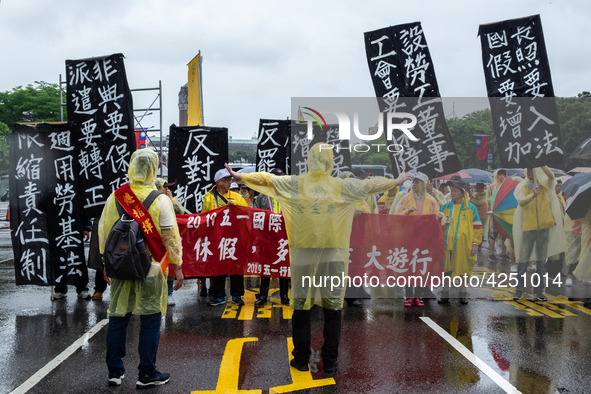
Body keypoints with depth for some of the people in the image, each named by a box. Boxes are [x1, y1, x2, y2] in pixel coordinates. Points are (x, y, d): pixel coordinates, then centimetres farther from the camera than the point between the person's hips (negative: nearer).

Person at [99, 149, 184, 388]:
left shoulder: (115, 197, 2)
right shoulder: (160, 200, -10)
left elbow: (103, 231, 9)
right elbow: (170, 236, -9)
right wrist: (177, 266, 0)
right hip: (150, 270, -4)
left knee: (117, 319, 12)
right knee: (150, 321, 6)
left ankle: (114, 372, 20)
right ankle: (147, 374, 11)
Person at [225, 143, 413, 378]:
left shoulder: (295, 184, 2)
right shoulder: (341, 186, 2)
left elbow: (266, 179, 7)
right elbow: (370, 186, 12)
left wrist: (240, 176, 19)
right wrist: (395, 182, 26)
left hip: (303, 252, 1)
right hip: (333, 253, 0)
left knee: (301, 303, 9)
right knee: (333, 304, 5)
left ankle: (301, 358, 15)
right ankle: (330, 363, 8)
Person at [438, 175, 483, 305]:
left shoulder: (470, 208, 0)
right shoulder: (445, 207, 8)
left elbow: (477, 227, 1)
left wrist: (475, 243, -4)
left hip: (463, 245, -2)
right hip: (447, 244, 2)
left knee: (463, 269, 6)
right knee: (446, 268, 5)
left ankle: (463, 294, 19)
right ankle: (445, 294, 15)